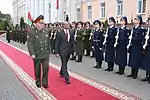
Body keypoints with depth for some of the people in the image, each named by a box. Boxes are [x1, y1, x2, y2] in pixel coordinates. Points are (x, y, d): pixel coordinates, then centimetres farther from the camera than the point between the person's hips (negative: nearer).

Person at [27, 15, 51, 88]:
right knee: (37, 70, 10)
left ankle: (45, 83, 17)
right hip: (37, 55, -3)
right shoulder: (31, 32, -10)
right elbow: (30, 43, -14)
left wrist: (48, 51, 12)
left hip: (45, 54, 3)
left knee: (46, 68, 1)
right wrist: (32, 54, -20)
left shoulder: (46, 31, 3)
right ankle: (38, 83, 28)